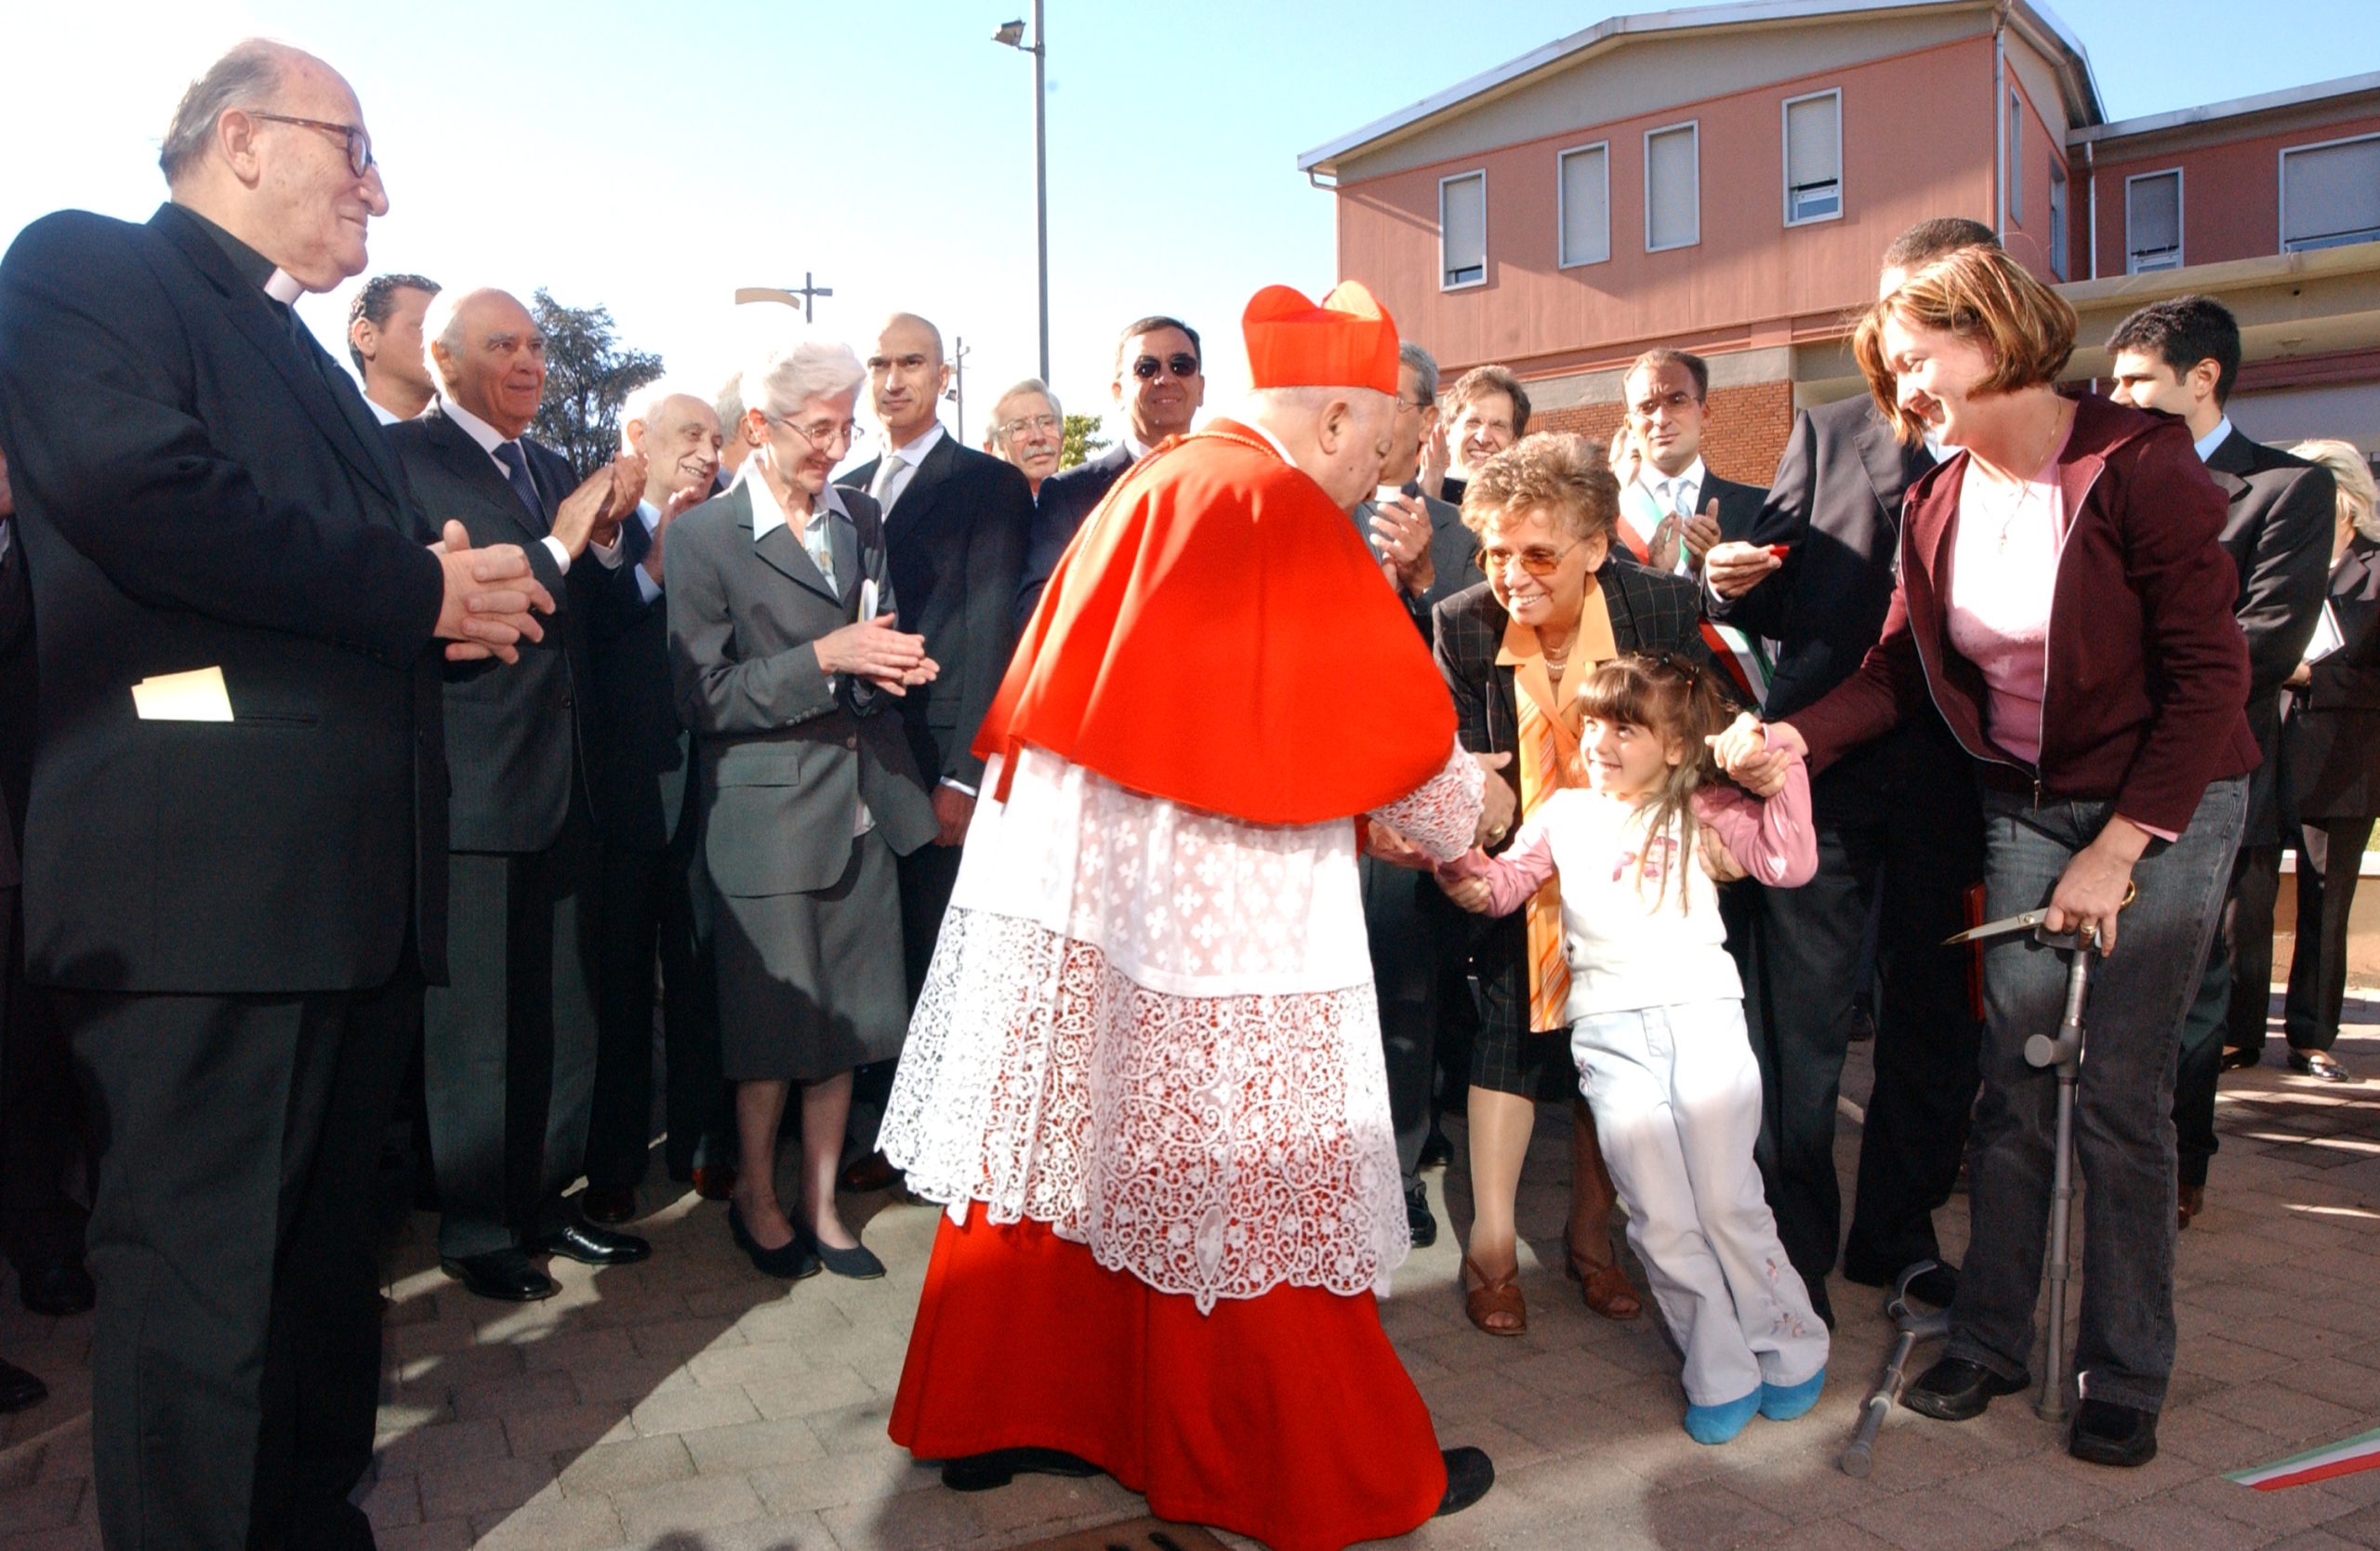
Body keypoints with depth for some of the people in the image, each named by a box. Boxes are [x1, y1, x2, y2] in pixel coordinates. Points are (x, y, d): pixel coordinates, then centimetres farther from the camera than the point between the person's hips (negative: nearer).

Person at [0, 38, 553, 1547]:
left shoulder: (307, 358, 25)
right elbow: (137, 488, -19)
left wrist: (464, 602, 4)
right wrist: (420, 590, -12)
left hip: (353, 882, 9)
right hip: (209, 876, -9)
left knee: (324, 1255, 17)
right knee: (204, 1284, -3)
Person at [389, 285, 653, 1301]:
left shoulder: (557, 471, 16)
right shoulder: (400, 458, -8)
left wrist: (607, 534, -1)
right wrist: (557, 546, -18)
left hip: (564, 786, 7)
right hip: (471, 789, -7)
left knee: (566, 1016, 15)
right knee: (473, 1023, 5)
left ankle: (545, 1199, 30)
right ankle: (476, 1228, 21)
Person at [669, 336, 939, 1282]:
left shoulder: (861, 518, 9)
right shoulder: (703, 537, -7)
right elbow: (703, 696, -11)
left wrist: (895, 665, -2)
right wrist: (823, 660, -20)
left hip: (866, 803, 5)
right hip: (769, 808, -5)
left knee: (845, 1022, 11)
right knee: (774, 1026, 6)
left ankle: (821, 1203, 28)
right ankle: (756, 1196, 29)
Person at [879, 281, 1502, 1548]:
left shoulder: (1152, 487, 12)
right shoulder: (1292, 518, -12)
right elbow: (1396, 721, -9)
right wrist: (1462, 828, 10)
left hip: (1066, 875, 8)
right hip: (1212, 909, -8)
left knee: (1060, 1145, 17)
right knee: (1247, 1190, 3)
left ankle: (991, 1414, 32)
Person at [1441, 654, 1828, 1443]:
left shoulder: (1701, 807, 9)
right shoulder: (1563, 813, 15)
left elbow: (1790, 864, 0)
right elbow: (1502, 884, 13)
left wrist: (1779, 769, -5)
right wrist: (1455, 860, -5)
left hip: (1703, 1014, -2)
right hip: (1610, 1031, 2)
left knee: (1728, 1202, -2)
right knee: (1660, 1217, 0)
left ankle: (1791, 1348, 21)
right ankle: (1720, 1376, 14)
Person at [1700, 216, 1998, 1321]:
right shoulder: (1828, 434, 11)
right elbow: (1779, 602, 7)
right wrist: (1733, 582, -14)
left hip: (1956, 777, 1)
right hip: (1822, 764, -1)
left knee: (1938, 1016, 11)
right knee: (1801, 1024, 1)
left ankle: (1895, 1232, 29)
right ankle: (1794, 1250, 14)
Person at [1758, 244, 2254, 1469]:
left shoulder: (2139, 464, -16)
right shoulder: (1936, 507, 0)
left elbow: (2208, 674, -16)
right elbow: (1901, 668, 2)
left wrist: (2118, 849, -17)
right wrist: (1792, 739, -16)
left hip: (2165, 810, -4)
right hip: (2024, 806, 4)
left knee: (2118, 1094, -2)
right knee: (2013, 1080, 6)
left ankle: (2124, 1379, 15)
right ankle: (1989, 1339, 20)